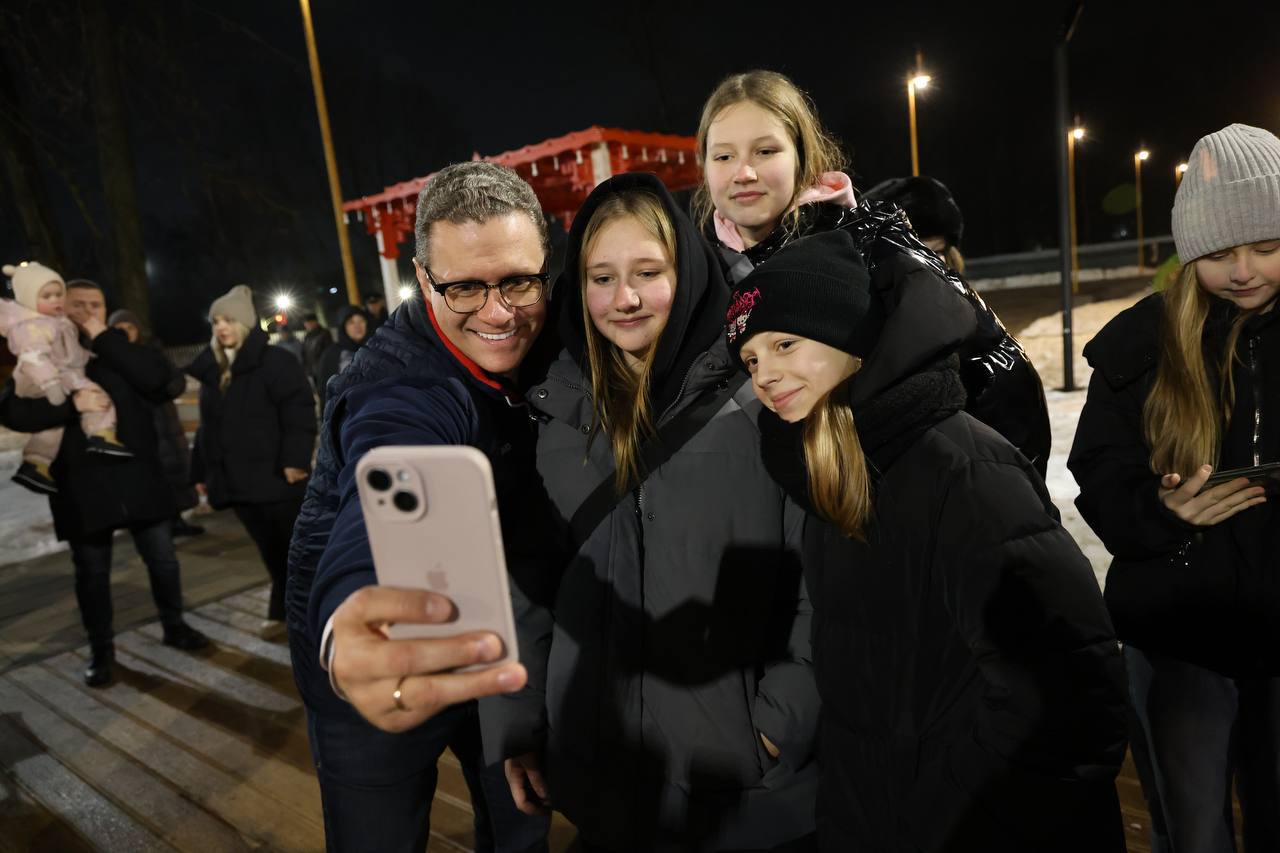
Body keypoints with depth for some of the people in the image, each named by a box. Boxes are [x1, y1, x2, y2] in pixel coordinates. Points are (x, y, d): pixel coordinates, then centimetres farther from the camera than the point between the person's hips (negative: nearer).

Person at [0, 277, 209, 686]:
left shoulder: (124, 353, 8)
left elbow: (167, 382, -14)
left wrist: (105, 338, -14)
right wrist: (72, 403, -24)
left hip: (138, 478, 1)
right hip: (83, 488, -1)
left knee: (163, 558, 10)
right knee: (92, 573, 10)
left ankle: (174, 627, 30)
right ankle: (101, 650, 26)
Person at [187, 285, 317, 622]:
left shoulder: (274, 360, -6)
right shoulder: (212, 370, 16)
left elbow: (299, 410, -14)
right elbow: (209, 427, 20)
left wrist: (295, 459, -22)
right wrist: (201, 472, 18)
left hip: (277, 477, -6)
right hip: (238, 481, 6)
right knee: (272, 553, 12)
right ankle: (285, 613, 23)